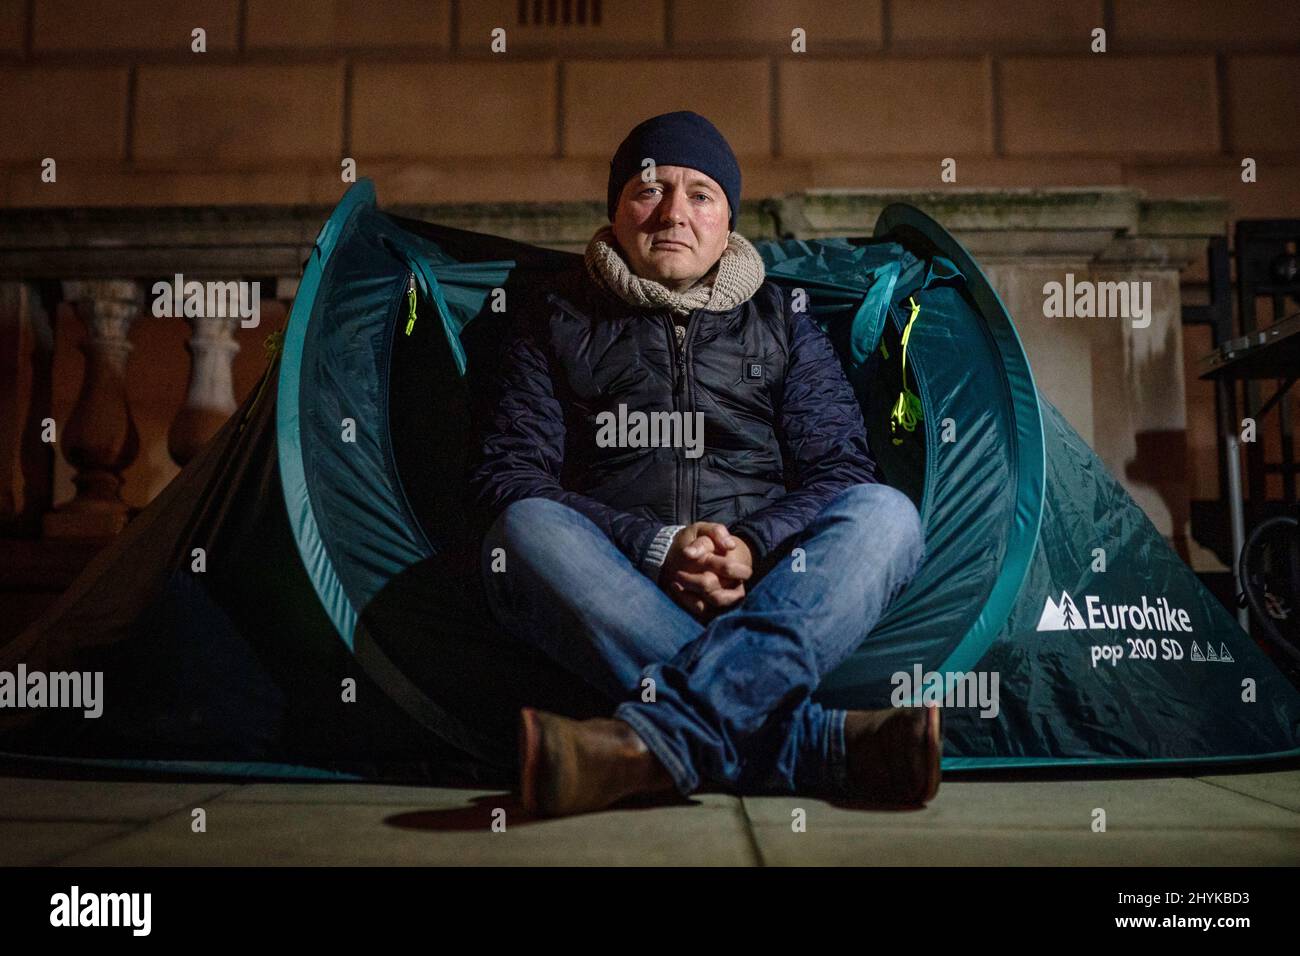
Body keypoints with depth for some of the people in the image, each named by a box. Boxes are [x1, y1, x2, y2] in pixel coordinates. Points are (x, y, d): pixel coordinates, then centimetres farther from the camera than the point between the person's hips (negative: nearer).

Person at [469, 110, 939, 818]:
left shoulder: (782, 321, 19)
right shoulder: (559, 323, 15)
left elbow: (841, 470, 9)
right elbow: (506, 476, 2)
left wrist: (751, 546, -13)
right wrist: (655, 547, -13)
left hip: (769, 598, 1)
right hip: (616, 606, -1)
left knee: (885, 513, -25)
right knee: (524, 530, -30)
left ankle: (656, 735, -42)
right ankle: (821, 746, -40)